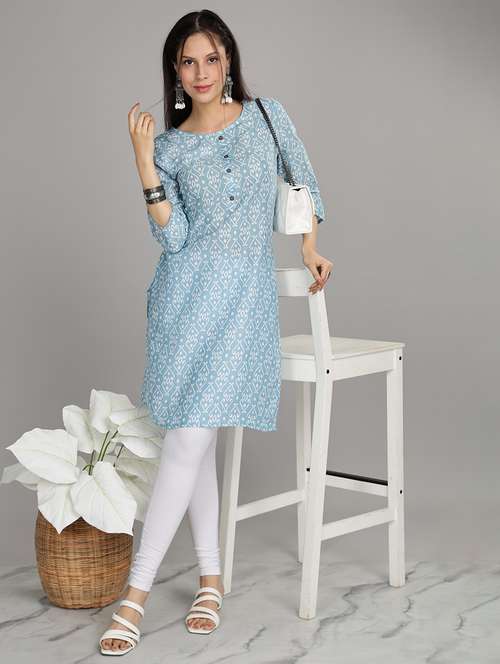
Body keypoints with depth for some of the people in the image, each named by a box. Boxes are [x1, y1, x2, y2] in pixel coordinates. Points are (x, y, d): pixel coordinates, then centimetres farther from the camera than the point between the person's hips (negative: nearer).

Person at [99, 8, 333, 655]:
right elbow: (174, 238, -5)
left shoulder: (266, 114, 5)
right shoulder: (169, 147, 5)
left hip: (247, 295, -1)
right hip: (187, 292, 1)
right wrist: (144, 165, -11)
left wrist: (310, 249, 22)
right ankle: (211, 576, 18)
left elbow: (302, 177, 20)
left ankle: (137, 589, -3)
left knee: (189, 439, -9)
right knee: (195, 440, 2)